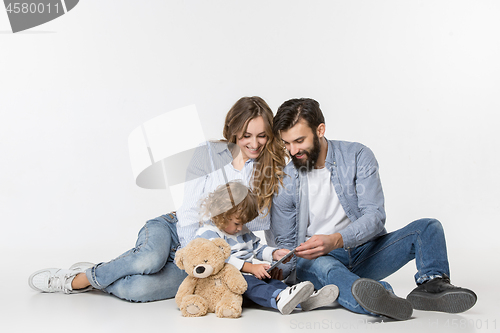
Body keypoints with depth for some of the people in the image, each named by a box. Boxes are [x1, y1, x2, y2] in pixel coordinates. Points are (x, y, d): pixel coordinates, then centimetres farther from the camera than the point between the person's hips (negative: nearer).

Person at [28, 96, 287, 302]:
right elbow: (191, 210, -6)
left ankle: (84, 279, -2)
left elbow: (260, 228, -3)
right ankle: (87, 274, -11)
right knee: (151, 258, -38)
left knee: (137, 288, -29)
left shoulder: (272, 171, -3)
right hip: (175, 229, 1)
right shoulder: (208, 153, -2)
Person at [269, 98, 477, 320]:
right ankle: (381, 301, -67)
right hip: (316, 259, -2)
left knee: (427, 227, -15)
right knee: (322, 266, -38)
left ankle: (431, 285, -42)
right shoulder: (284, 183, -2)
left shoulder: (358, 156, -5)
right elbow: (284, 243, 3)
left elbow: (375, 216, -14)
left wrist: (336, 240, -33)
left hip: (364, 252, 2)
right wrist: (279, 273, -21)